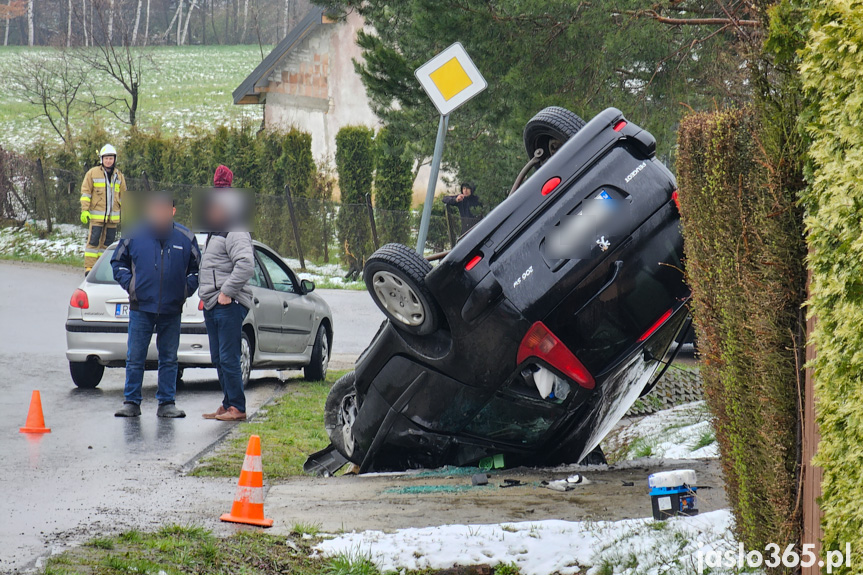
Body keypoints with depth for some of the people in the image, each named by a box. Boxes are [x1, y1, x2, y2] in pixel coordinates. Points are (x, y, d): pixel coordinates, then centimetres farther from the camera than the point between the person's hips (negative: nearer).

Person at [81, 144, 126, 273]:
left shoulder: (118, 176, 13)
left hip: (113, 217, 4)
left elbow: (123, 196, 20)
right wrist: (85, 210, -8)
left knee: (108, 242, 5)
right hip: (96, 216, -4)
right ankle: (89, 267, -7)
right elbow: (85, 192, 0)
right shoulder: (93, 173, 1)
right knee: (93, 241, -9)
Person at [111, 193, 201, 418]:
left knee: (169, 359, 7)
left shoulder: (186, 238, 3)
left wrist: (186, 289, 1)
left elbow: (196, 268, 15)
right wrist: (129, 284, -1)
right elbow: (118, 262, 12)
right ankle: (132, 402, 8)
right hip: (141, 308, -1)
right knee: (135, 357, 1)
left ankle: (167, 403, 14)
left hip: (172, 311, 1)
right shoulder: (135, 235, 0)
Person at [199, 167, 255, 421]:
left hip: (229, 305, -10)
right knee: (219, 359, 12)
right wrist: (204, 295, 20)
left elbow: (246, 265, -27)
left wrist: (227, 292, -24)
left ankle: (237, 408, -6)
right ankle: (228, 405, 19)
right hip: (212, 305, 10)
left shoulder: (235, 234, -12)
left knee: (229, 359, -9)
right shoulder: (214, 233, 21)